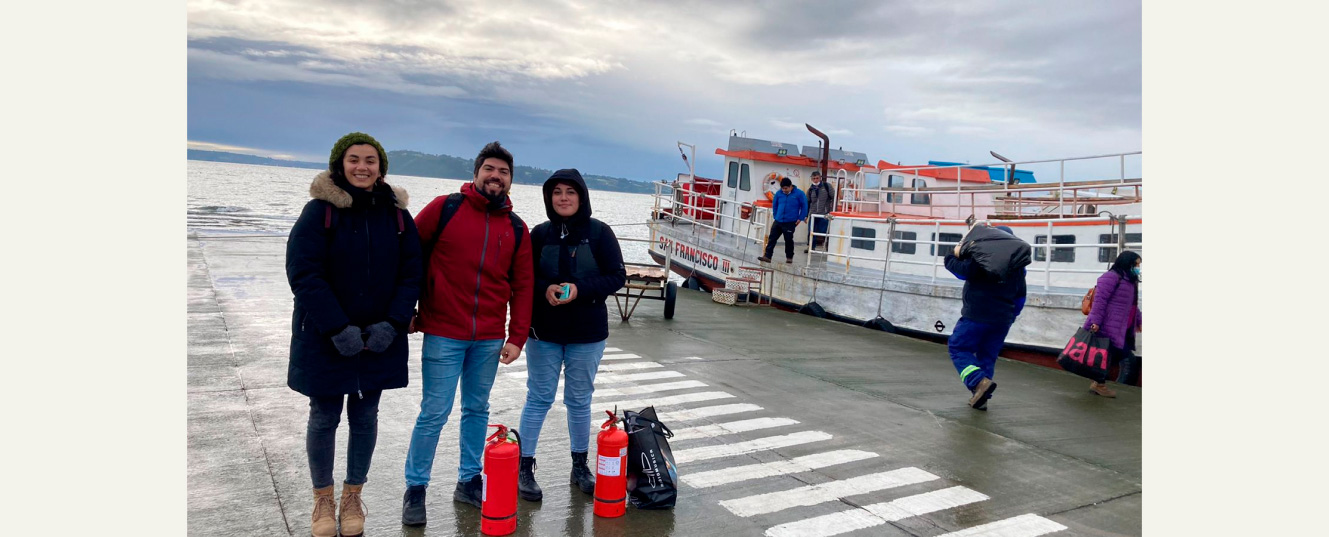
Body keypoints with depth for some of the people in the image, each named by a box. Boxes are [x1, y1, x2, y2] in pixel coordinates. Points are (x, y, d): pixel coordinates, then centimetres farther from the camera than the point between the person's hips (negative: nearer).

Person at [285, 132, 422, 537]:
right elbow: (304, 274, -14)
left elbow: (410, 275, 1)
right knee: (324, 417, 9)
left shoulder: (397, 214, 1)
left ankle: (353, 498, 28)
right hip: (324, 338, -2)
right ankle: (323, 501, 28)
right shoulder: (319, 210, -8)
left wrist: (393, 324, -13)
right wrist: (338, 328, -20)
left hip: (380, 337, 2)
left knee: (365, 416, 11)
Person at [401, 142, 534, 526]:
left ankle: (469, 481, 27)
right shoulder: (444, 208, -3)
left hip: (489, 339, 4)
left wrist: (517, 337, 3)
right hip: (443, 335, -3)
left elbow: (522, 286, 8)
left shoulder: (517, 229, 7)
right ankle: (415, 488, 15)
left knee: (477, 410, 13)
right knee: (434, 412, -1)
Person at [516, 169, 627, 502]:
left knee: (580, 400, 11)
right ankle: (525, 467, 15)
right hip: (544, 331, 1)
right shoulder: (540, 234, 0)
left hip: (588, 333, 0)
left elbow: (617, 276, -6)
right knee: (539, 398, 5)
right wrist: (544, 290, -18)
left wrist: (580, 289, -19)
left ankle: (580, 465, 27)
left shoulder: (599, 233, -5)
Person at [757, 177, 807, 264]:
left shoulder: (799, 194, -7)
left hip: (790, 222, -3)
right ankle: (767, 256, 3)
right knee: (772, 238, 0)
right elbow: (774, 205, 15)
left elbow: (804, 206, -1)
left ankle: (789, 257, 21)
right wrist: (775, 216, 11)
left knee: (788, 240, 5)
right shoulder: (779, 193, 2)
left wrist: (800, 218, -3)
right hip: (778, 221, 4)